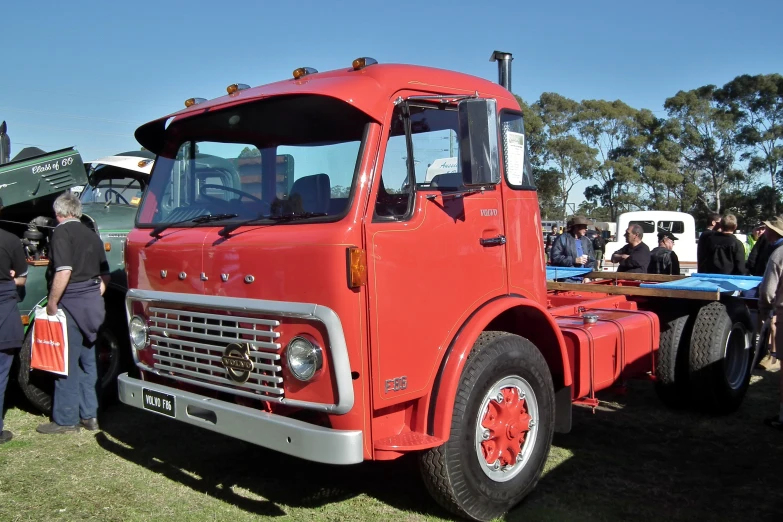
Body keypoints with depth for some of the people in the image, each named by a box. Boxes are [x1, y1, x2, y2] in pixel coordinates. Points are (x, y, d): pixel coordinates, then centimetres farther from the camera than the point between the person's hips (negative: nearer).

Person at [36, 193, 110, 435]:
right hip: (92, 303, 7)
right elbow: (105, 276, 15)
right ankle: (89, 415, 19)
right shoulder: (92, 235, 15)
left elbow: (64, 271, -19)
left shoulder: (61, 232, -7)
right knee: (87, 360, 13)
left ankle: (65, 420, 7)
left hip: (71, 302, -7)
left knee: (67, 362, 0)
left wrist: (52, 302, -12)